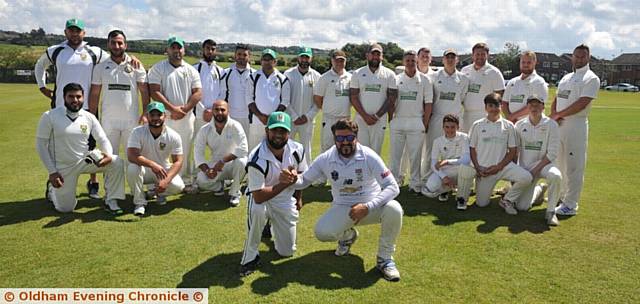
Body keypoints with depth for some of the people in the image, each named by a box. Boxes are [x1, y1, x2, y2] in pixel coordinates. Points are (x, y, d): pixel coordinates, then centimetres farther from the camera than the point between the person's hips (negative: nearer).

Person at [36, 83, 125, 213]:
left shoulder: (89, 117, -2)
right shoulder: (49, 116, -11)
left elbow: (103, 140, -1)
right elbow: (41, 144, -7)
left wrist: (108, 155, -25)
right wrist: (52, 171, -13)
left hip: (85, 161, 3)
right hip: (62, 167, -2)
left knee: (117, 162, -21)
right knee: (65, 208, 2)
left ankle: (110, 201, -8)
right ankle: (52, 188, 35)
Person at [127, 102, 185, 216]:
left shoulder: (174, 136, -14)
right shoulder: (138, 132, -16)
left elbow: (178, 161, -15)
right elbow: (131, 155, -28)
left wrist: (166, 180, -31)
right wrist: (152, 164, -44)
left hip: (163, 170, 1)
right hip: (144, 170, 0)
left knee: (178, 186, -27)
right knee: (132, 168, -34)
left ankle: (161, 192, 12)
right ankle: (139, 202, -11)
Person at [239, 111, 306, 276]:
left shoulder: (297, 149, -14)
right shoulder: (257, 160, -31)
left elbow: (301, 174, 7)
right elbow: (258, 197, -33)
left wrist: (298, 198, 14)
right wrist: (285, 183, -32)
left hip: (286, 200, 4)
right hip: (261, 198, -4)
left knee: (287, 251, 6)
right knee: (257, 210, -41)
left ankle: (273, 225, 39)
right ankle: (250, 256, -18)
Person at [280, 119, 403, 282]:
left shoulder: (369, 156, -19)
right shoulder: (325, 159, -11)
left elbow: (392, 187, -21)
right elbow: (304, 180, 0)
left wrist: (367, 207, -35)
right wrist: (293, 179, -26)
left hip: (371, 206, -1)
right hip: (343, 208, 2)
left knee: (394, 209, -33)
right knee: (322, 232, -25)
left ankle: (385, 258, -8)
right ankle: (347, 235, 15)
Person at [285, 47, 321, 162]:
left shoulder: (316, 76, 2)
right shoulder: (288, 74, -1)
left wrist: (308, 116, -7)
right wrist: (294, 117, -9)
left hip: (308, 120, 1)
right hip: (290, 118, 0)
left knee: (306, 150, 7)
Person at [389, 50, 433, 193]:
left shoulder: (424, 80, 3)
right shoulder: (396, 79, 7)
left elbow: (428, 103, 2)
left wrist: (425, 124, -3)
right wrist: (391, 120, 2)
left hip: (416, 122, -2)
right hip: (397, 121, 2)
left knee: (415, 155, 2)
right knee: (395, 154, 6)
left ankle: (415, 184, 12)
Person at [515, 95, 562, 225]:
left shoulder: (551, 124, -6)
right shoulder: (520, 125, 2)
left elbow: (552, 154, -10)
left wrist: (536, 170, -16)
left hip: (544, 163, -2)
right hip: (524, 166, 2)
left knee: (555, 176, -39)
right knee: (521, 206, -6)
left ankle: (551, 211, -18)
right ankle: (539, 190, 28)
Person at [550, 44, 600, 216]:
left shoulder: (591, 79, -5)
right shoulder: (566, 78, 18)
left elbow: (581, 104, -16)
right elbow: (556, 100, 17)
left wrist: (558, 115, -12)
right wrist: (553, 115, -4)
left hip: (576, 125, -8)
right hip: (559, 125, 8)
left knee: (574, 166, -6)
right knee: (561, 164, 15)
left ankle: (571, 205, -2)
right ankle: (564, 197, 28)